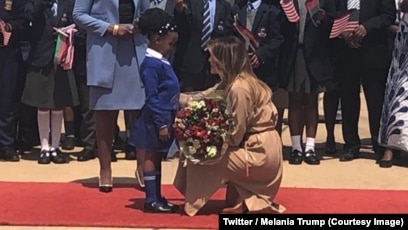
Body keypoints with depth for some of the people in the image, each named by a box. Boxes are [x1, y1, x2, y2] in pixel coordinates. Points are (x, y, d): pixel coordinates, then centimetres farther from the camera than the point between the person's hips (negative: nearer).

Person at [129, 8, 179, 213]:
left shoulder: (161, 61, 11)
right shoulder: (151, 64, -18)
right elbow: (152, 98, -20)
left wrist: (167, 121, 18)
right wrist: (161, 124, -21)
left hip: (164, 117, 9)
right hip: (156, 120, -9)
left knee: (157, 158, 14)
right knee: (152, 157, -2)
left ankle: (157, 197, 23)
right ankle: (151, 200, 4)